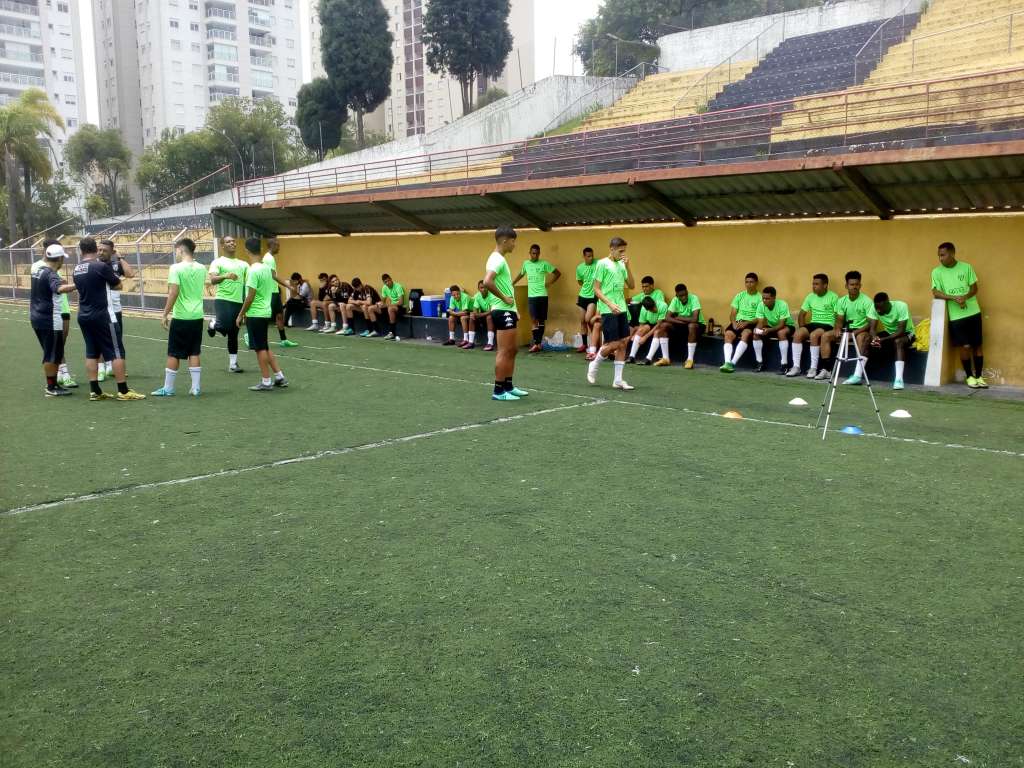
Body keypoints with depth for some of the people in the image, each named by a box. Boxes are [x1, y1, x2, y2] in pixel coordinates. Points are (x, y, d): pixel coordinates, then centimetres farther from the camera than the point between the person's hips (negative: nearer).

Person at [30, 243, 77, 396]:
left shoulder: (36, 267, 8)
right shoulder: (51, 274, -19)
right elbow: (59, 288, -41)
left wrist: (46, 254, 48)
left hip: (37, 317, 10)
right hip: (50, 320, -9)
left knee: (49, 352, 19)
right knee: (53, 355, -1)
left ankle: (52, 383, 27)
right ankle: (51, 388, 4)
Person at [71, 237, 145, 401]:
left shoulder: (76, 269, 7)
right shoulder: (101, 266, -13)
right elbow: (118, 285, -2)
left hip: (83, 316, 7)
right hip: (101, 315, -7)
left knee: (91, 353, 10)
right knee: (116, 352, -2)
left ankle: (94, 391, 10)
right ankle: (123, 391, -3)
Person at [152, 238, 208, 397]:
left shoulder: (176, 268, -11)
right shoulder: (201, 268, 6)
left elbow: (173, 293, -17)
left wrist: (165, 314, -12)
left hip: (180, 317, -5)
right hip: (197, 316, 5)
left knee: (173, 354, 4)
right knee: (194, 353, 10)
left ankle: (168, 388, 10)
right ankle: (195, 387, 9)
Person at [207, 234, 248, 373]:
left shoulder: (243, 264, 16)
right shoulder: (218, 262, 0)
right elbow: (212, 280, -13)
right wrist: (226, 276, -30)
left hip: (238, 301, 5)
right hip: (223, 300, -5)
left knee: (233, 334, 8)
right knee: (225, 327, -22)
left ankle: (233, 364, 14)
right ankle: (214, 324, 14)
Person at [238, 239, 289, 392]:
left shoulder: (253, 270, -17)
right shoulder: (267, 267, 8)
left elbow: (250, 296, -18)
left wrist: (240, 315, -9)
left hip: (255, 314, -8)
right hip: (265, 312, 8)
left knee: (260, 348, -1)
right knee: (264, 347, 16)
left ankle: (266, 382, 4)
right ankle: (279, 377, 17)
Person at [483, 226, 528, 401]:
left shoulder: (500, 259, 15)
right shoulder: (497, 259, -16)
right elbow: (487, 282, -31)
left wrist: (514, 309, 19)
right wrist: (504, 298, -21)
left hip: (508, 311, 10)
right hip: (503, 311, -10)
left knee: (511, 351, 14)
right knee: (504, 352, -7)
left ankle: (508, 387, 21)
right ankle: (498, 391, -2)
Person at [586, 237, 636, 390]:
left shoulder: (621, 265, 12)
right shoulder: (603, 264, -7)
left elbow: (631, 285, 10)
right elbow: (596, 289, -9)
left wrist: (627, 266, -2)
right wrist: (610, 304, -19)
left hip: (622, 309, 7)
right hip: (608, 311, -7)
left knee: (623, 343, 4)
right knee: (613, 344, -7)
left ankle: (618, 380, 10)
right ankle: (594, 365, 18)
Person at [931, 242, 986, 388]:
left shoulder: (966, 267, 2)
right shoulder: (936, 272, 0)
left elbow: (974, 288, 3)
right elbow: (936, 292, -8)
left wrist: (965, 297, -17)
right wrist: (955, 298, -20)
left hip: (973, 312, 1)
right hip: (955, 315, -1)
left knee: (977, 345, 5)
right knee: (965, 346, -3)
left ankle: (979, 376, 15)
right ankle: (969, 376, 14)